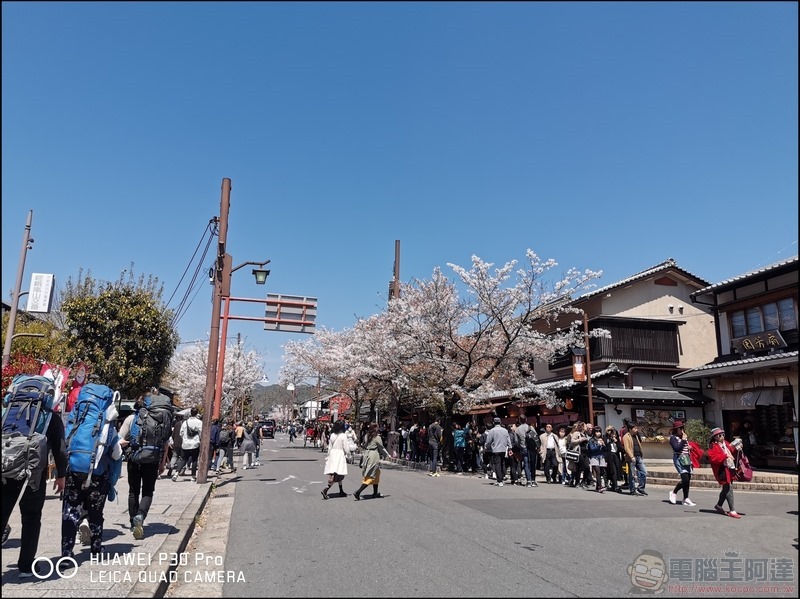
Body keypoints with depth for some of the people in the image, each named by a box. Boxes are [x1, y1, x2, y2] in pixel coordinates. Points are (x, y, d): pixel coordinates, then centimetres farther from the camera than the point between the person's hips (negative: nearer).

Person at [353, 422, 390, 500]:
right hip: (374, 456, -8)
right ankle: (358, 492, -14)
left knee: (376, 474, 20)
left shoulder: (367, 436, 7)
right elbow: (382, 448, -4)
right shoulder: (377, 438, -12)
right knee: (371, 476, -3)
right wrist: (387, 455, 11)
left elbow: (364, 446, 11)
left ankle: (375, 493, 28)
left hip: (367, 455, 8)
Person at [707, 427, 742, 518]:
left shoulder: (726, 443, 14)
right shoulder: (712, 446, -9)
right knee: (729, 488, -11)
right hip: (722, 469, -8)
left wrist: (736, 449, 4)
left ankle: (719, 506, 33)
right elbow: (713, 458, -20)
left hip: (730, 468, 8)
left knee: (726, 488, 17)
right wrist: (725, 457, -25)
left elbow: (732, 451, 25)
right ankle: (732, 511, -9)